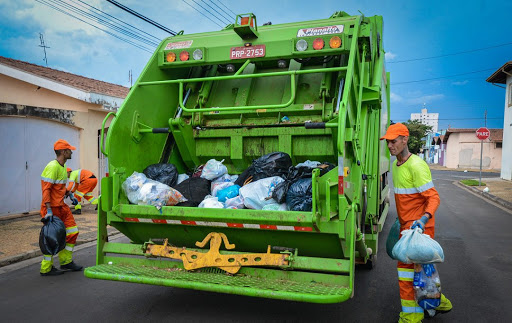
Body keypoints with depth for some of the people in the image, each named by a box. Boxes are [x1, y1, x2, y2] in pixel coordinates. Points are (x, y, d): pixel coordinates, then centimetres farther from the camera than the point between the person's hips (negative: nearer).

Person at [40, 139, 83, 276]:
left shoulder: (63, 166, 12)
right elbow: (46, 189, -23)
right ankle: (46, 268, 12)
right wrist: (48, 210, -26)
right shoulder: (52, 167, -19)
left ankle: (66, 261, 22)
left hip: (61, 206, 10)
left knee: (72, 232, 10)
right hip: (52, 207, -10)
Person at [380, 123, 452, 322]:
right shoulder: (396, 164, 9)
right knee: (420, 268, 19)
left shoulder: (416, 166, -20)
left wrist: (424, 219, -36)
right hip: (407, 224, 9)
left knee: (406, 265, -6)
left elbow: (433, 197, -22)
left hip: (418, 226, -9)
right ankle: (439, 302, 37)